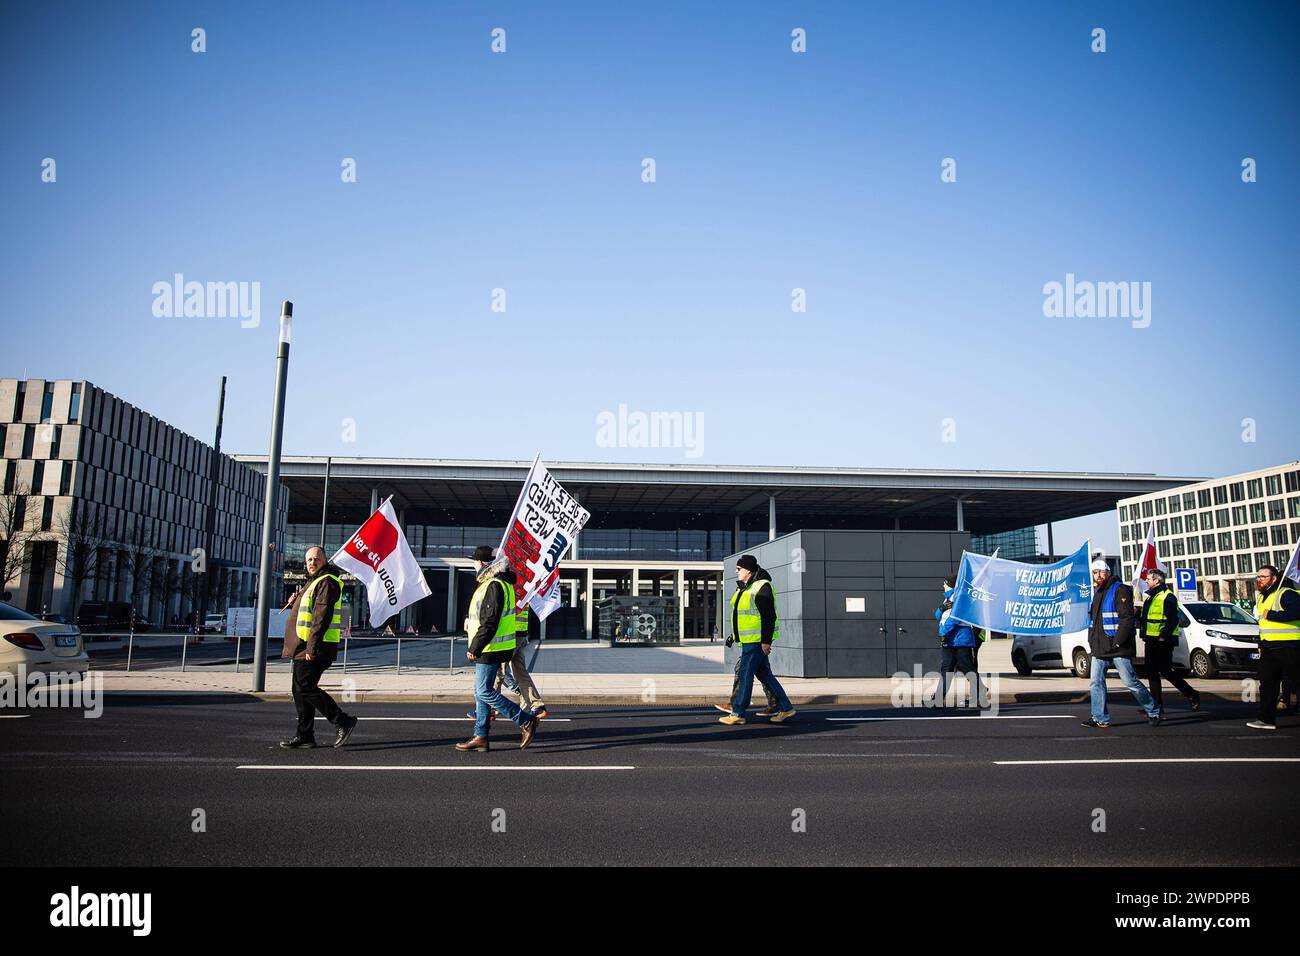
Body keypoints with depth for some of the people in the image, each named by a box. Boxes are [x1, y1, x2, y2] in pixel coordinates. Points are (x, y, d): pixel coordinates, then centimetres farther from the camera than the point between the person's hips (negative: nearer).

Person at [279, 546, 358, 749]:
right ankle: (304, 736, 18)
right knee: (301, 690, 12)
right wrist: (296, 602, 15)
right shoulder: (314, 581, 21)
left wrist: (312, 647, -26)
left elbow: (322, 617, -22)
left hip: (315, 648, -11)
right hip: (305, 648, 11)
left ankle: (344, 722, -8)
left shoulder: (326, 582, -14)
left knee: (305, 688, -12)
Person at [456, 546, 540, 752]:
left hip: (491, 650, -10)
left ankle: (526, 721, -4)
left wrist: (475, 649, -20)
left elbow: (489, 623, -23)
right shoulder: (500, 583, 15)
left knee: (484, 691, -8)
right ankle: (480, 737, 17)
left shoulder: (493, 586, -19)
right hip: (489, 650, 10)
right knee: (481, 692, 13)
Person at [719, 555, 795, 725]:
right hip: (748, 639, 10)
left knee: (745, 674, -6)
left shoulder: (761, 587, -15)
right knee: (764, 674, 13)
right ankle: (786, 708, 19)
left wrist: (766, 641, -22)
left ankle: (738, 714, 0)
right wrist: (735, 634, 24)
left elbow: (769, 616, -19)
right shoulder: (744, 588, 15)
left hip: (758, 640, -10)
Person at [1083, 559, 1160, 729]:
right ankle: (1100, 718, 7)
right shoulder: (1097, 592, 17)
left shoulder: (1120, 590, -10)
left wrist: (1117, 642, -20)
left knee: (1130, 681, -2)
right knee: (1096, 682, 3)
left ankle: (1154, 711, 17)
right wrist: (1091, 641, 16)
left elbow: (1127, 618, -17)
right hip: (1099, 649, 8)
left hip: (1118, 648, -8)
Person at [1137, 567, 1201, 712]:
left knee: (1165, 671, -8)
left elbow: (1173, 620, -19)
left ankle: (1191, 695, 8)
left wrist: (1163, 636, -22)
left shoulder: (1167, 597, -12)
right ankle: (1157, 705, 14)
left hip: (1163, 641, -10)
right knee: (1152, 673, 9)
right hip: (1151, 641, 10)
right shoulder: (1151, 597, 18)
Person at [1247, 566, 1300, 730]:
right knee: (1267, 684, 5)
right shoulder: (1261, 597, 19)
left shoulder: (1286, 594, -11)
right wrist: (1261, 645, 24)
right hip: (1268, 648, 9)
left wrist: (1270, 615, -24)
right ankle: (1267, 719, 7)